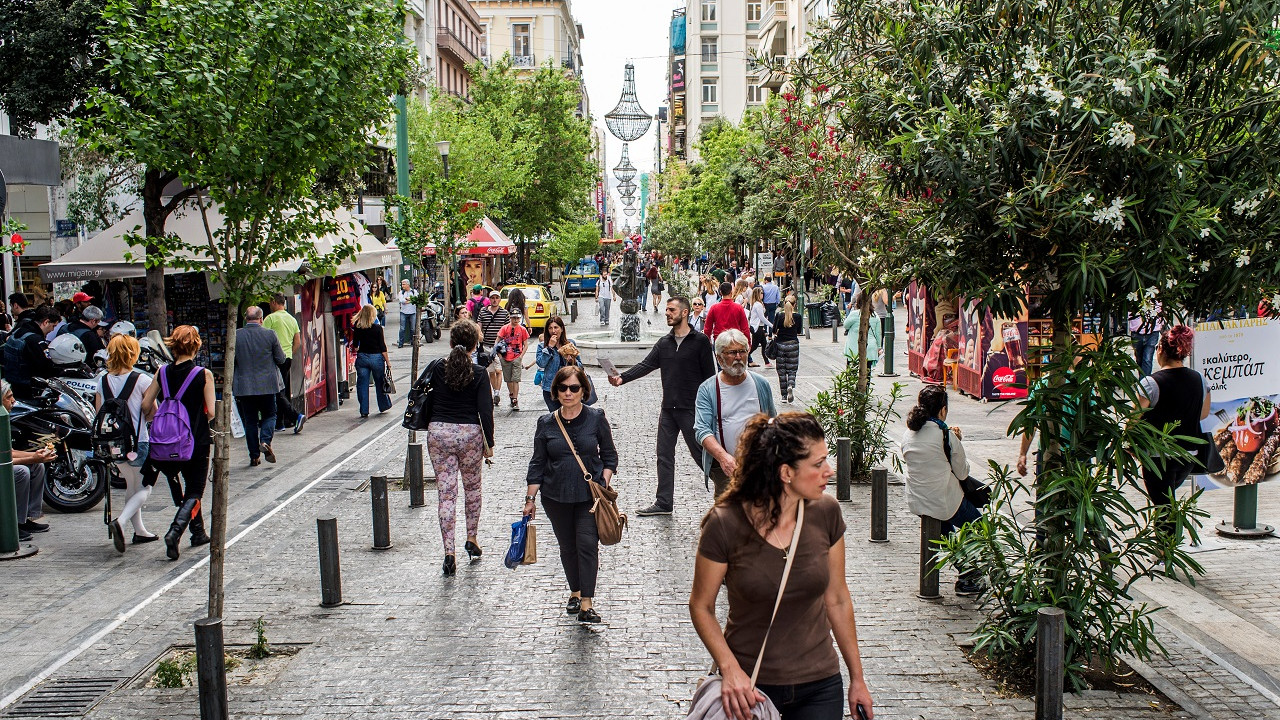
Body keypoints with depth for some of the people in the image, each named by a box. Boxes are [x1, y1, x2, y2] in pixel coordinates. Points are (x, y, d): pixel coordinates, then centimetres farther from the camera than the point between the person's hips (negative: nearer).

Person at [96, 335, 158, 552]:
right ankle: (120, 522, -14)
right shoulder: (142, 380, -13)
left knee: (131, 486, 22)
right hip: (138, 443, -5)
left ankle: (139, 530, 28)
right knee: (144, 488, 9)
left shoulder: (103, 382, 2)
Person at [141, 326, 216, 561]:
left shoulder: (163, 373, -1)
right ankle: (175, 532, -17)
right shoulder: (204, 374, -12)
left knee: (188, 487, 22)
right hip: (197, 441, -4)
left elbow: (146, 405, 1)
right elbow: (211, 413, -13)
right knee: (194, 492, 5)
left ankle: (198, 533, 30)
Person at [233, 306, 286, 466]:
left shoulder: (236, 336, -4)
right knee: (269, 415, 14)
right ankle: (265, 441, -11)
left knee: (250, 420, 8)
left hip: (244, 386, 1)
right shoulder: (270, 335, -7)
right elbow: (281, 359, -2)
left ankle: (254, 456, 9)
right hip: (267, 385, -1)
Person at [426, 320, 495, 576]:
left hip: (438, 432, 1)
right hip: (469, 433, -1)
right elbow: (486, 412, -7)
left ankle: (449, 552, -2)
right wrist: (489, 443, 2)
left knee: (446, 492, 2)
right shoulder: (478, 373, -7)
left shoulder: (437, 368, -2)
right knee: (472, 487, 20)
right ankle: (472, 538, 29)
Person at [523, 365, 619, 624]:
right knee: (567, 547, 11)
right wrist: (530, 499, 5)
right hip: (556, 496, 2)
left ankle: (587, 603, -8)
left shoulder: (596, 418, -3)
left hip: (590, 495, -2)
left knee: (587, 544, -11)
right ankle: (575, 591, 31)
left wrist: (604, 485, -7)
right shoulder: (546, 423, 0)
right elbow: (537, 464, 6)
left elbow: (610, 456, 4)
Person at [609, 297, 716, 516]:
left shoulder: (700, 341, -6)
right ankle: (664, 502, 15)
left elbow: (709, 375, -6)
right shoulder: (664, 343, 10)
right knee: (664, 455, 8)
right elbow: (646, 365, 1)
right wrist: (622, 378, -15)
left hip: (691, 408, -6)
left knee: (701, 453, 0)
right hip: (668, 408, 6)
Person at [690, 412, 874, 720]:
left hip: (819, 684, 3)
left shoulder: (826, 512, -9)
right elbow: (701, 606, -7)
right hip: (750, 684, -3)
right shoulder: (725, 524, -19)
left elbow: (837, 599, 2)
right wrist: (730, 669, -20)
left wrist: (857, 678, 8)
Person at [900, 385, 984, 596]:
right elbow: (962, 473, -8)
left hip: (916, 503, 6)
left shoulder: (908, 434, 1)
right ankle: (967, 580, 23)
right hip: (944, 503, -6)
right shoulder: (946, 435, -17)